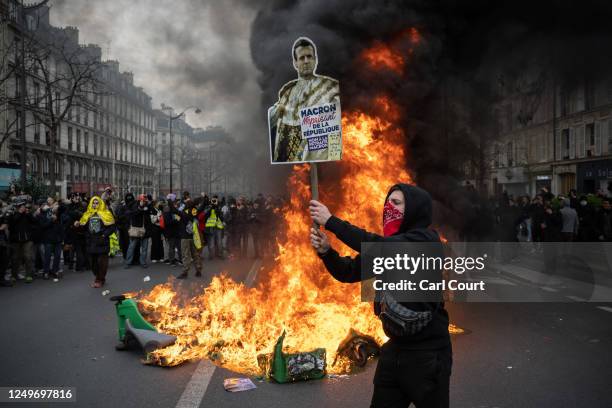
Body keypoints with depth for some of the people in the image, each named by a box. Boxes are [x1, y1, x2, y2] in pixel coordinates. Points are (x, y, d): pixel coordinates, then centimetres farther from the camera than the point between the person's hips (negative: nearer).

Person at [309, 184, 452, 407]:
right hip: (395, 348, 7)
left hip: (427, 351, -7)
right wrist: (326, 251, -12)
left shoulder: (425, 239, -14)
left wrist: (331, 221, -25)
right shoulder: (388, 246, 7)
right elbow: (349, 272, 7)